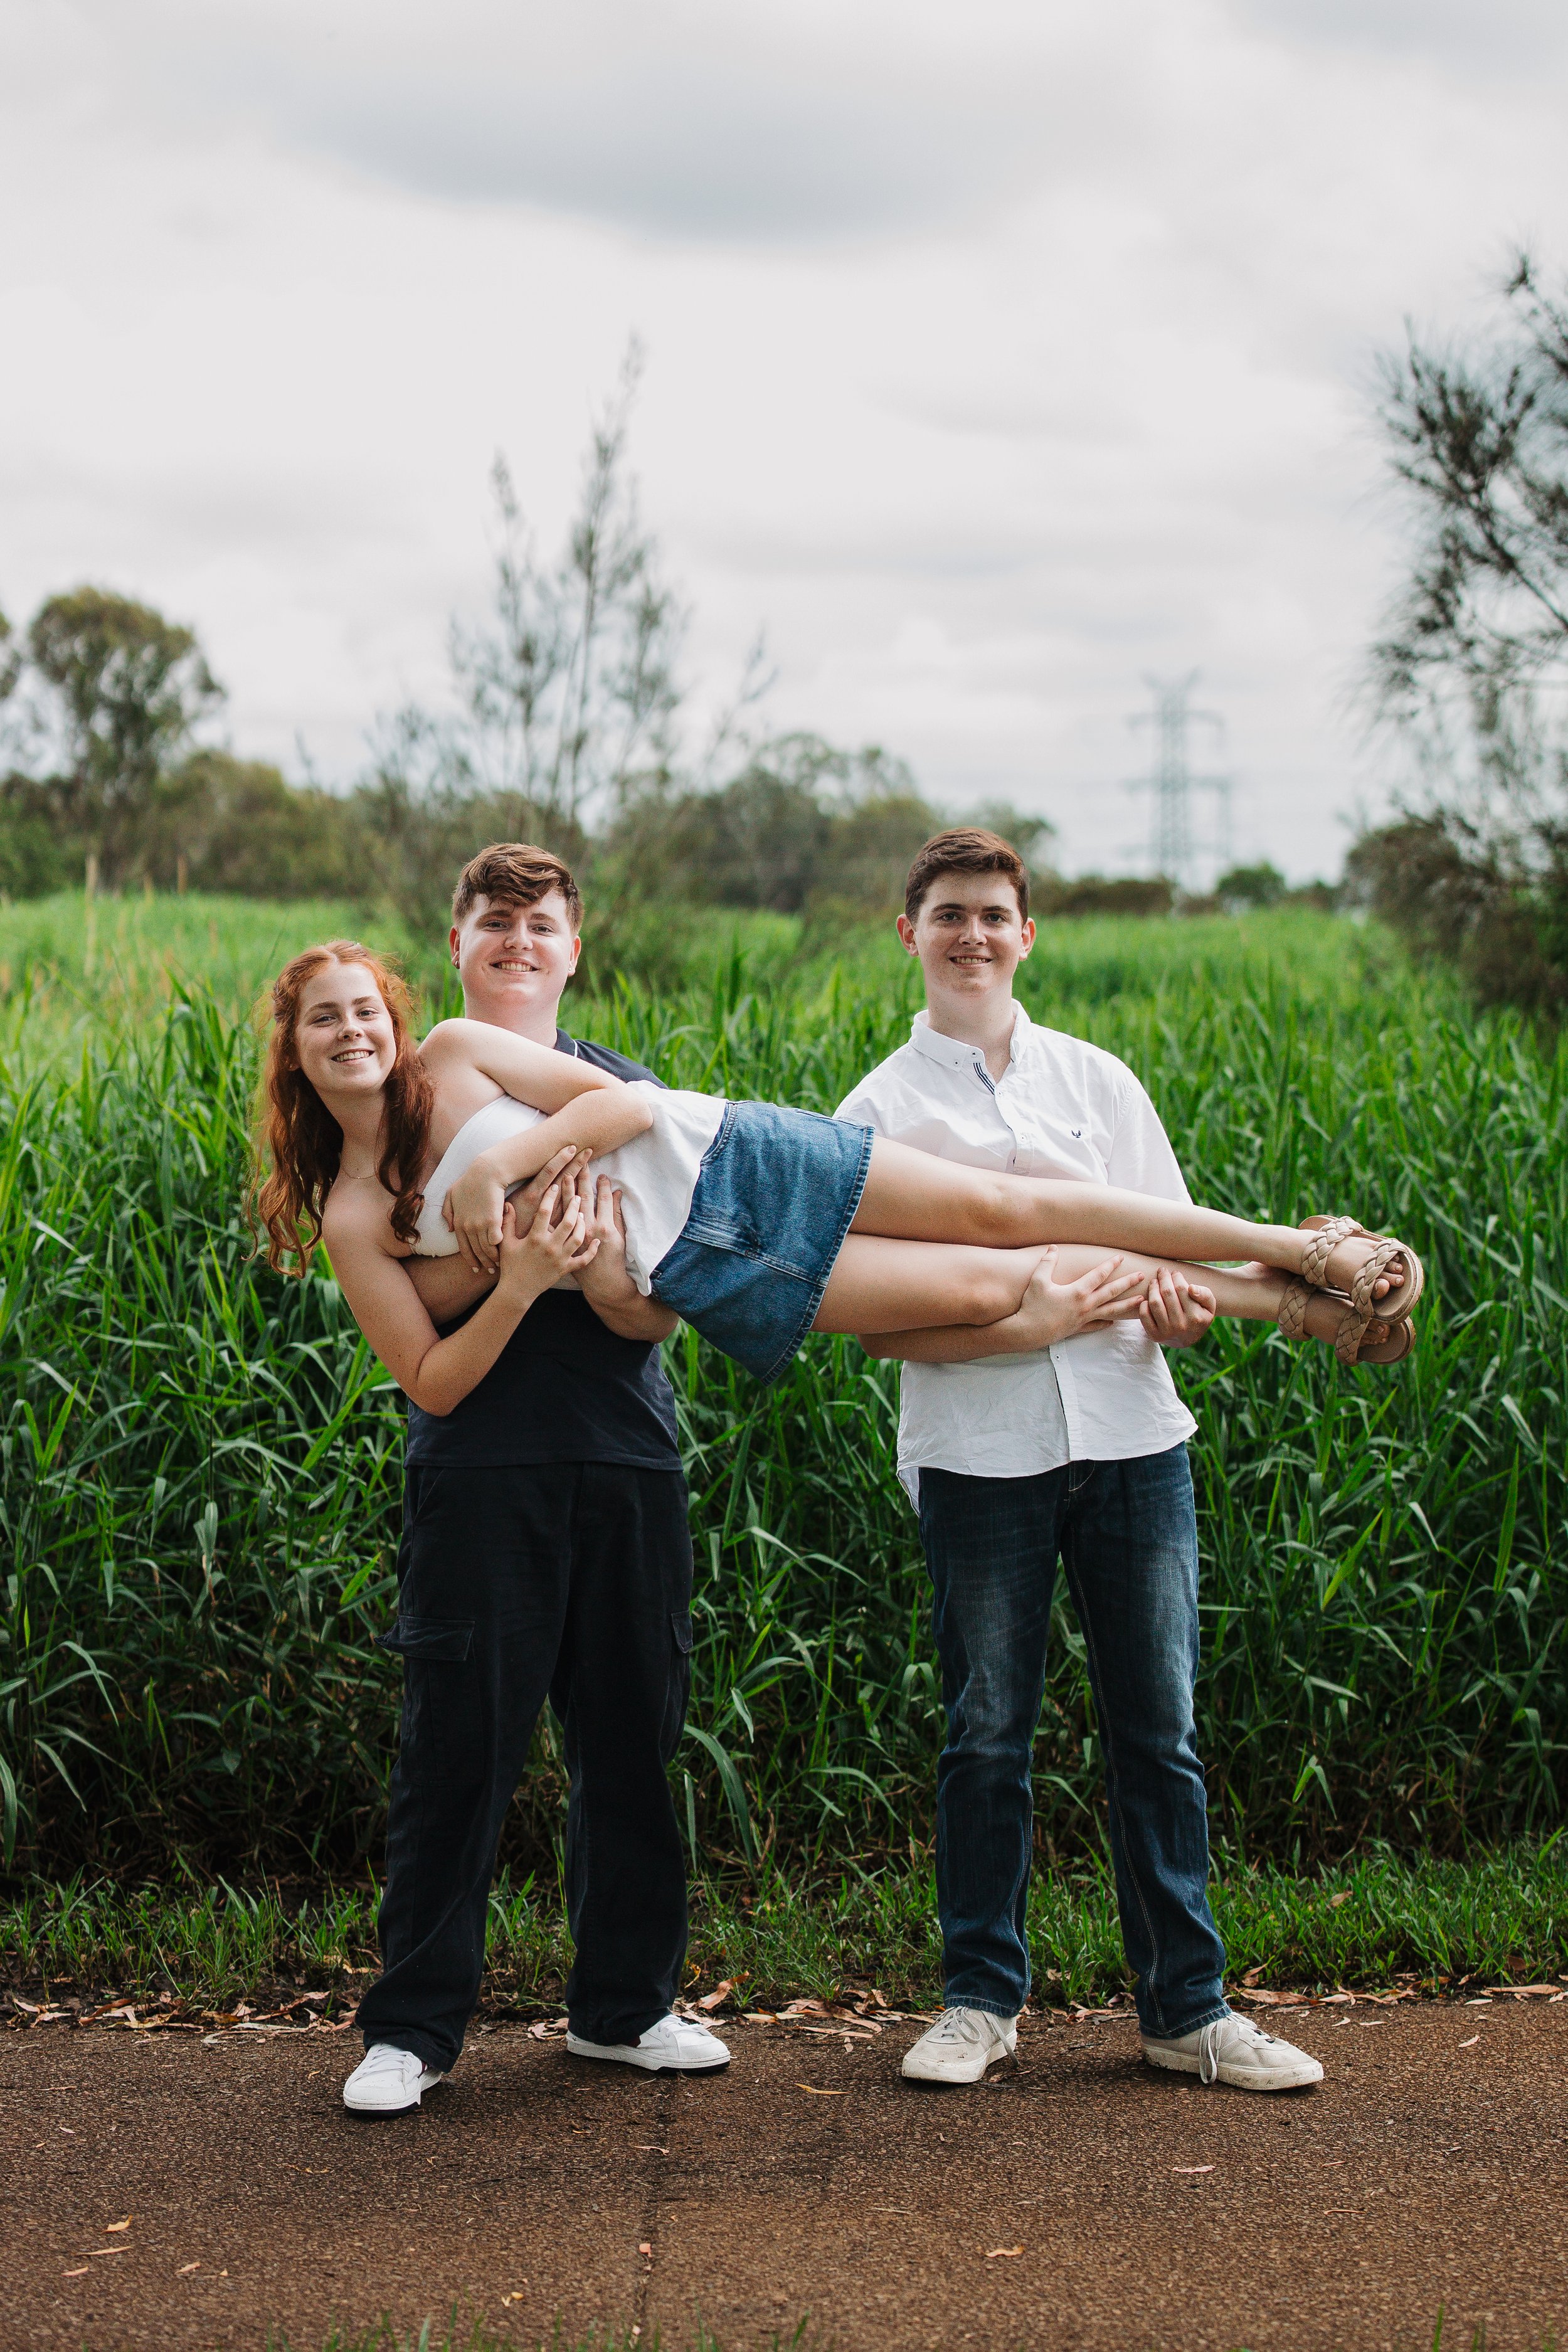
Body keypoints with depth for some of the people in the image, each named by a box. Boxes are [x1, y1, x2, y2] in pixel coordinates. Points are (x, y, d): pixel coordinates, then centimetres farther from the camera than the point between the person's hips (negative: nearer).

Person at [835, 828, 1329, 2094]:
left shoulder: (1098, 1079, 14)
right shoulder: (880, 1110, 5)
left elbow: (1181, 1245, 14)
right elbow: (878, 1321, -3)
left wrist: (1183, 1301, -11)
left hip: (1129, 1432, 2)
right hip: (977, 1452, -2)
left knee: (1158, 1727, 5)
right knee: (988, 1731, 4)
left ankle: (1189, 2007, 13)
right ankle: (981, 1998, 18)